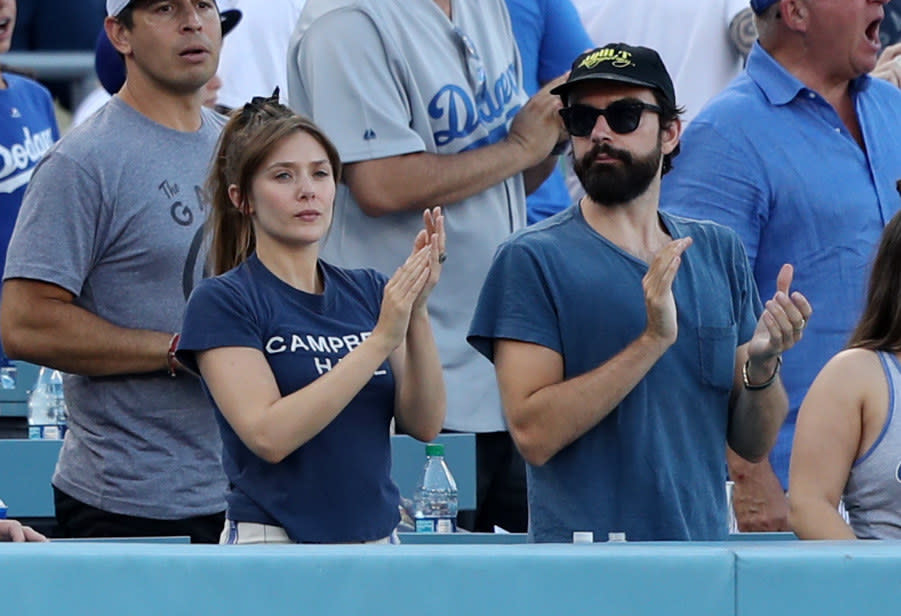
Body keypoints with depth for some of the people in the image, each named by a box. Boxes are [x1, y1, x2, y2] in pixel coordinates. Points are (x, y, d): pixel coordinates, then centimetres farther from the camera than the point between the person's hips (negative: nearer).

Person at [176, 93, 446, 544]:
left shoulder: (368, 291, 10)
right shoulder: (223, 302, -3)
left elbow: (424, 423, 0)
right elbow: (269, 434, -17)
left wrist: (416, 313, -14)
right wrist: (381, 338, -19)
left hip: (376, 537, 4)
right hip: (271, 541, -4)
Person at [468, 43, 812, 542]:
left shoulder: (718, 252, 9)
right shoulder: (533, 259, -5)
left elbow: (753, 444, 9)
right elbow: (533, 434, -16)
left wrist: (761, 364, -10)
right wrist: (652, 340, -21)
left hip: (700, 558, 2)